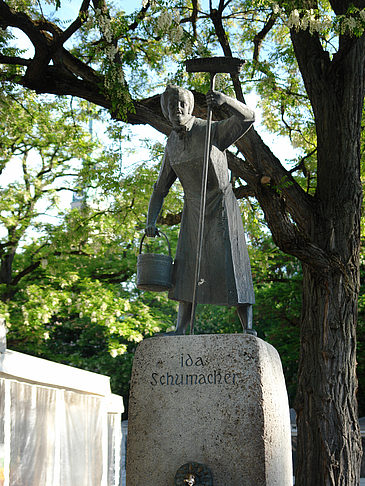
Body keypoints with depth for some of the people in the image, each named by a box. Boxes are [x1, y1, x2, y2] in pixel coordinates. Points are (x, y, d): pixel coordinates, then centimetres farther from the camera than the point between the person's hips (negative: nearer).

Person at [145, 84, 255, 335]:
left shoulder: (212, 131, -9)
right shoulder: (172, 145, 6)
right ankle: (181, 330, -2)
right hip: (193, 211, 5)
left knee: (233, 267, -10)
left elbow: (248, 117, -24)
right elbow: (161, 188, 11)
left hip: (222, 206, -5)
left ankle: (248, 329, -8)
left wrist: (226, 100, -43)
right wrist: (151, 222, 1)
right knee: (188, 268, -2)